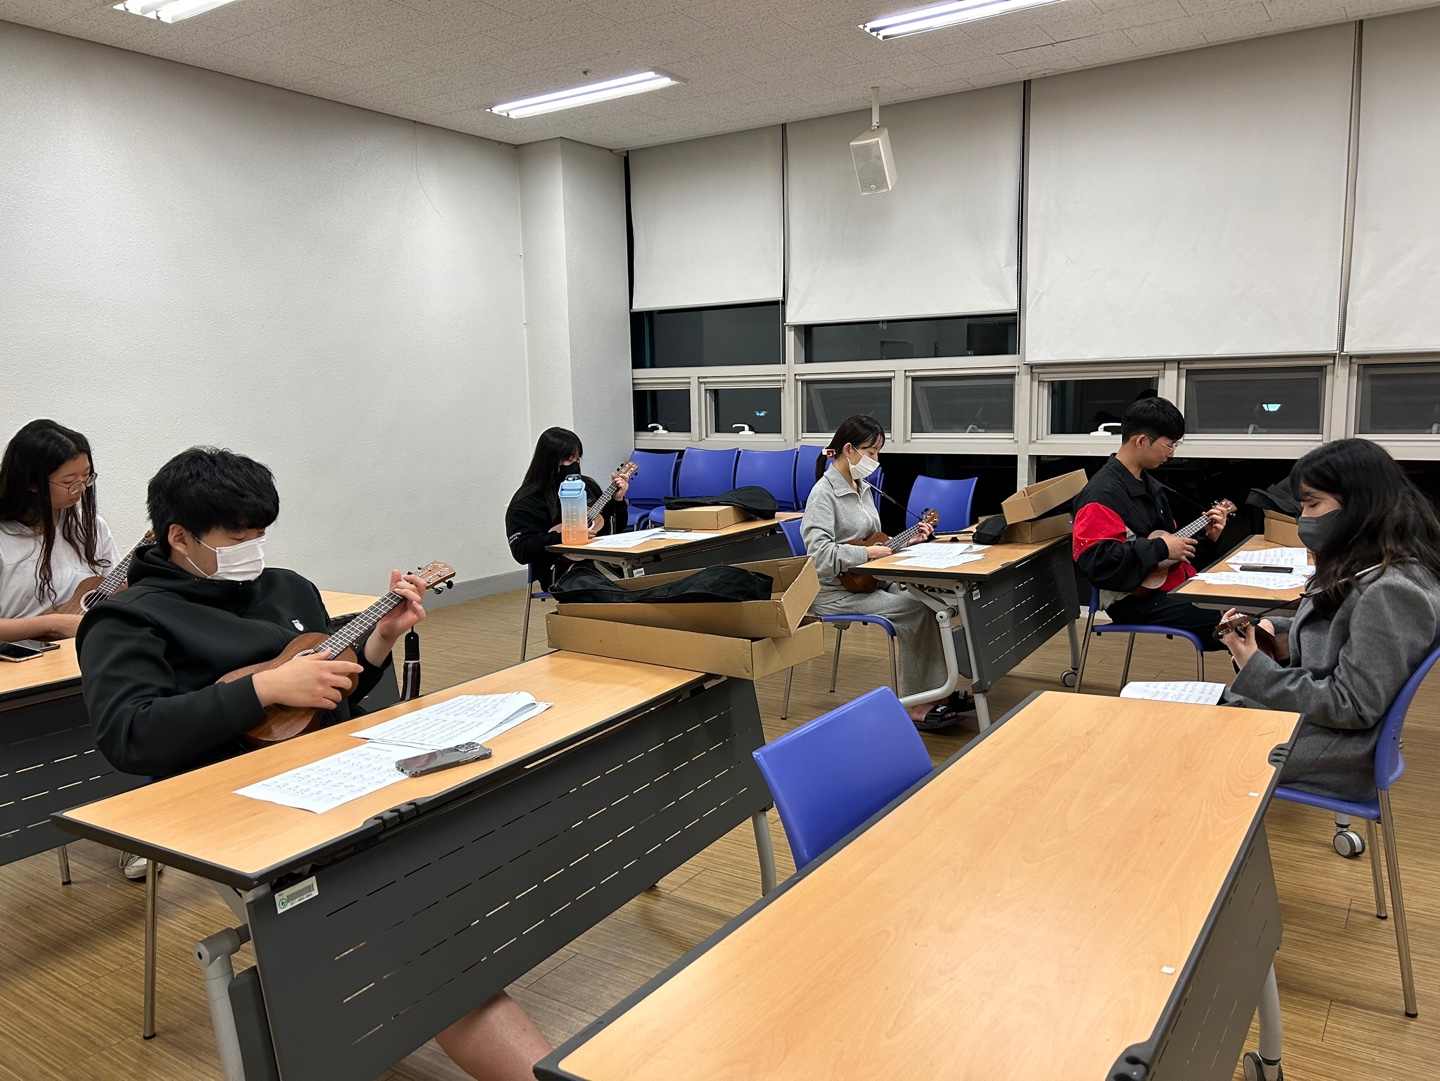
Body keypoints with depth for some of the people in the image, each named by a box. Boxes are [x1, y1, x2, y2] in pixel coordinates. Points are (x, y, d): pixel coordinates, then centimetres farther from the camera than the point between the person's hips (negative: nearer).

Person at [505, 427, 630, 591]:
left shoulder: (587, 486, 16)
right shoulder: (527, 503, -2)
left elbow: (613, 530, 23)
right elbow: (521, 551, -13)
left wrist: (618, 500, 6)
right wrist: (563, 537, -21)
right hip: (562, 572, -7)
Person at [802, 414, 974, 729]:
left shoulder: (862, 488, 13)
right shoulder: (824, 493, -15)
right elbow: (820, 552, -27)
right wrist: (868, 553, -23)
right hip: (835, 592, -8)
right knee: (914, 610, -21)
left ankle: (937, 691, -6)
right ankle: (916, 704, -11)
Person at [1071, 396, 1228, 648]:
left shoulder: (1148, 483, 16)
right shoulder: (1103, 494, -17)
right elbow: (1095, 560, -28)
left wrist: (1205, 535, 7)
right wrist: (1160, 549, -20)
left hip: (1176, 583, 10)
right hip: (1137, 599, -10)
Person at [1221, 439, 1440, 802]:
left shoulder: (1392, 592, -27)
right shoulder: (1366, 567, 2)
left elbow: (1352, 707, -25)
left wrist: (1255, 669, -25)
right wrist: (1280, 634, -1)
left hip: (1336, 751, -9)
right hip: (1307, 709, 9)